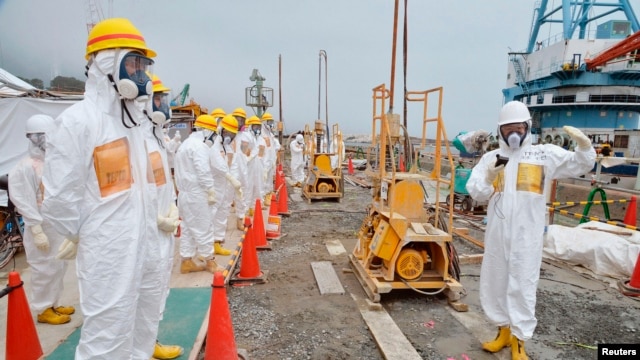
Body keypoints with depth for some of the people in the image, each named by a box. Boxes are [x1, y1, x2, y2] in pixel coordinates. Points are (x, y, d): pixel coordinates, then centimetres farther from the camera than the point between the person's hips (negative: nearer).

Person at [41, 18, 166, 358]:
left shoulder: (132, 119, 12)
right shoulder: (78, 120, -15)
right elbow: (59, 196, -15)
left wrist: (150, 223, 13)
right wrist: (85, 236, -3)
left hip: (143, 247, 8)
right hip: (108, 254, -8)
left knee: (144, 324, 22)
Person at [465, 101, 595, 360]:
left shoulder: (545, 154, 3)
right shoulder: (491, 157, 5)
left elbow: (580, 165, 1)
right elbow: (475, 193, 0)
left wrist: (584, 144, -18)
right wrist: (489, 177, -19)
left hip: (527, 235, -2)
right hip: (497, 233, 3)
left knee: (522, 286, 3)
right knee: (495, 282, 13)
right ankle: (504, 330, 33)